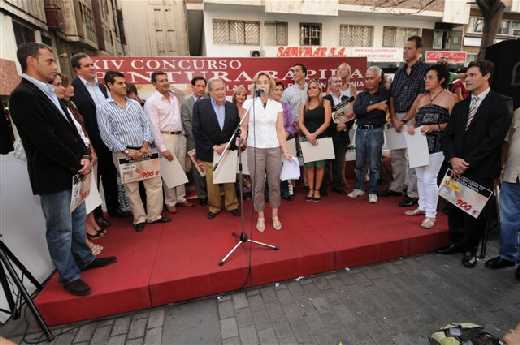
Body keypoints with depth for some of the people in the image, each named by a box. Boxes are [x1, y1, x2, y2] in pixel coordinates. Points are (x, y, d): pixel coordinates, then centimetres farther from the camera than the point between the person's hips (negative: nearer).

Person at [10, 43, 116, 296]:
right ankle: (69, 276, 23)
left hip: (71, 171, 9)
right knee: (60, 230, 6)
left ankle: (84, 258, 38)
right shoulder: (22, 96, -16)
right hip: (53, 176, -9)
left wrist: (84, 156, -1)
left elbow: (69, 128, 12)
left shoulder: (48, 93, 11)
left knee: (77, 220, 20)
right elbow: (46, 141, -20)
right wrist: (77, 165, -12)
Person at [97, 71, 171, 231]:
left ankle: (155, 215, 18)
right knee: (131, 188, 7)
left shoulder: (135, 104, 10)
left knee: (155, 183, 5)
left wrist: (146, 144, -8)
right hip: (123, 153, -4)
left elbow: (146, 124, 6)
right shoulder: (103, 108, -2)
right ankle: (139, 218, 21)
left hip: (144, 150, 4)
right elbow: (106, 134, -8)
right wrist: (126, 151, -14)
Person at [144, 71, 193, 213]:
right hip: (166, 138, -6)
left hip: (180, 136, 6)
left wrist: (183, 133, 6)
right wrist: (163, 148, -18)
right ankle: (170, 201, 14)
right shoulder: (151, 102, -8)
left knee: (181, 169, 12)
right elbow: (154, 127, -13)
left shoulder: (175, 96, 10)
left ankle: (181, 197, 25)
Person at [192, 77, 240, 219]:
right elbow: (197, 131, -11)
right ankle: (214, 207, 28)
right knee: (212, 183, 8)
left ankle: (232, 205, 30)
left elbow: (236, 130, 6)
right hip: (208, 153, -2)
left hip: (228, 151, 2)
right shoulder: (199, 105, -7)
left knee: (230, 181, 11)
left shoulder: (232, 107, 3)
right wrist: (213, 147, -14)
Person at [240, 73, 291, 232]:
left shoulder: (277, 105, 6)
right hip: (255, 148, -1)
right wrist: (243, 135, -20)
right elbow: (244, 126, 3)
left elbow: (280, 130, 5)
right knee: (258, 184, 4)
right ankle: (260, 216, 19)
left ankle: (275, 215, 22)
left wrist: (285, 151, -2)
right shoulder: (248, 103, 2)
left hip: (274, 148, 2)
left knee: (274, 183, 6)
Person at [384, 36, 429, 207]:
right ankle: (396, 187, 26)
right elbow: (392, 97, 12)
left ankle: (412, 194, 4)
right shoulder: (399, 71, 15)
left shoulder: (424, 70, -4)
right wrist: (394, 119, 0)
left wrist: (405, 119, -12)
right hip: (396, 118, 7)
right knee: (396, 155, 12)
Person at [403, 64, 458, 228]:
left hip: (437, 144, -6)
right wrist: (410, 126, -7)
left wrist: (434, 127, -19)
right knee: (420, 177, 14)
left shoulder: (450, 98, -2)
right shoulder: (421, 97, 13)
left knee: (430, 179, -7)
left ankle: (431, 214, 4)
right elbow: (411, 117, 14)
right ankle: (423, 206, 29)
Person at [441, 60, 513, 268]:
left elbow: (494, 139, -12)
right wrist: (453, 158, -9)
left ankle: (470, 249, 24)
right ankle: (457, 241, 28)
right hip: (458, 168, 4)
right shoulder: (460, 106, 13)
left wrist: (467, 163, -15)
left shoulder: (501, 103, -4)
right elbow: (448, 136, 8)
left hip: (481, 171, -4)